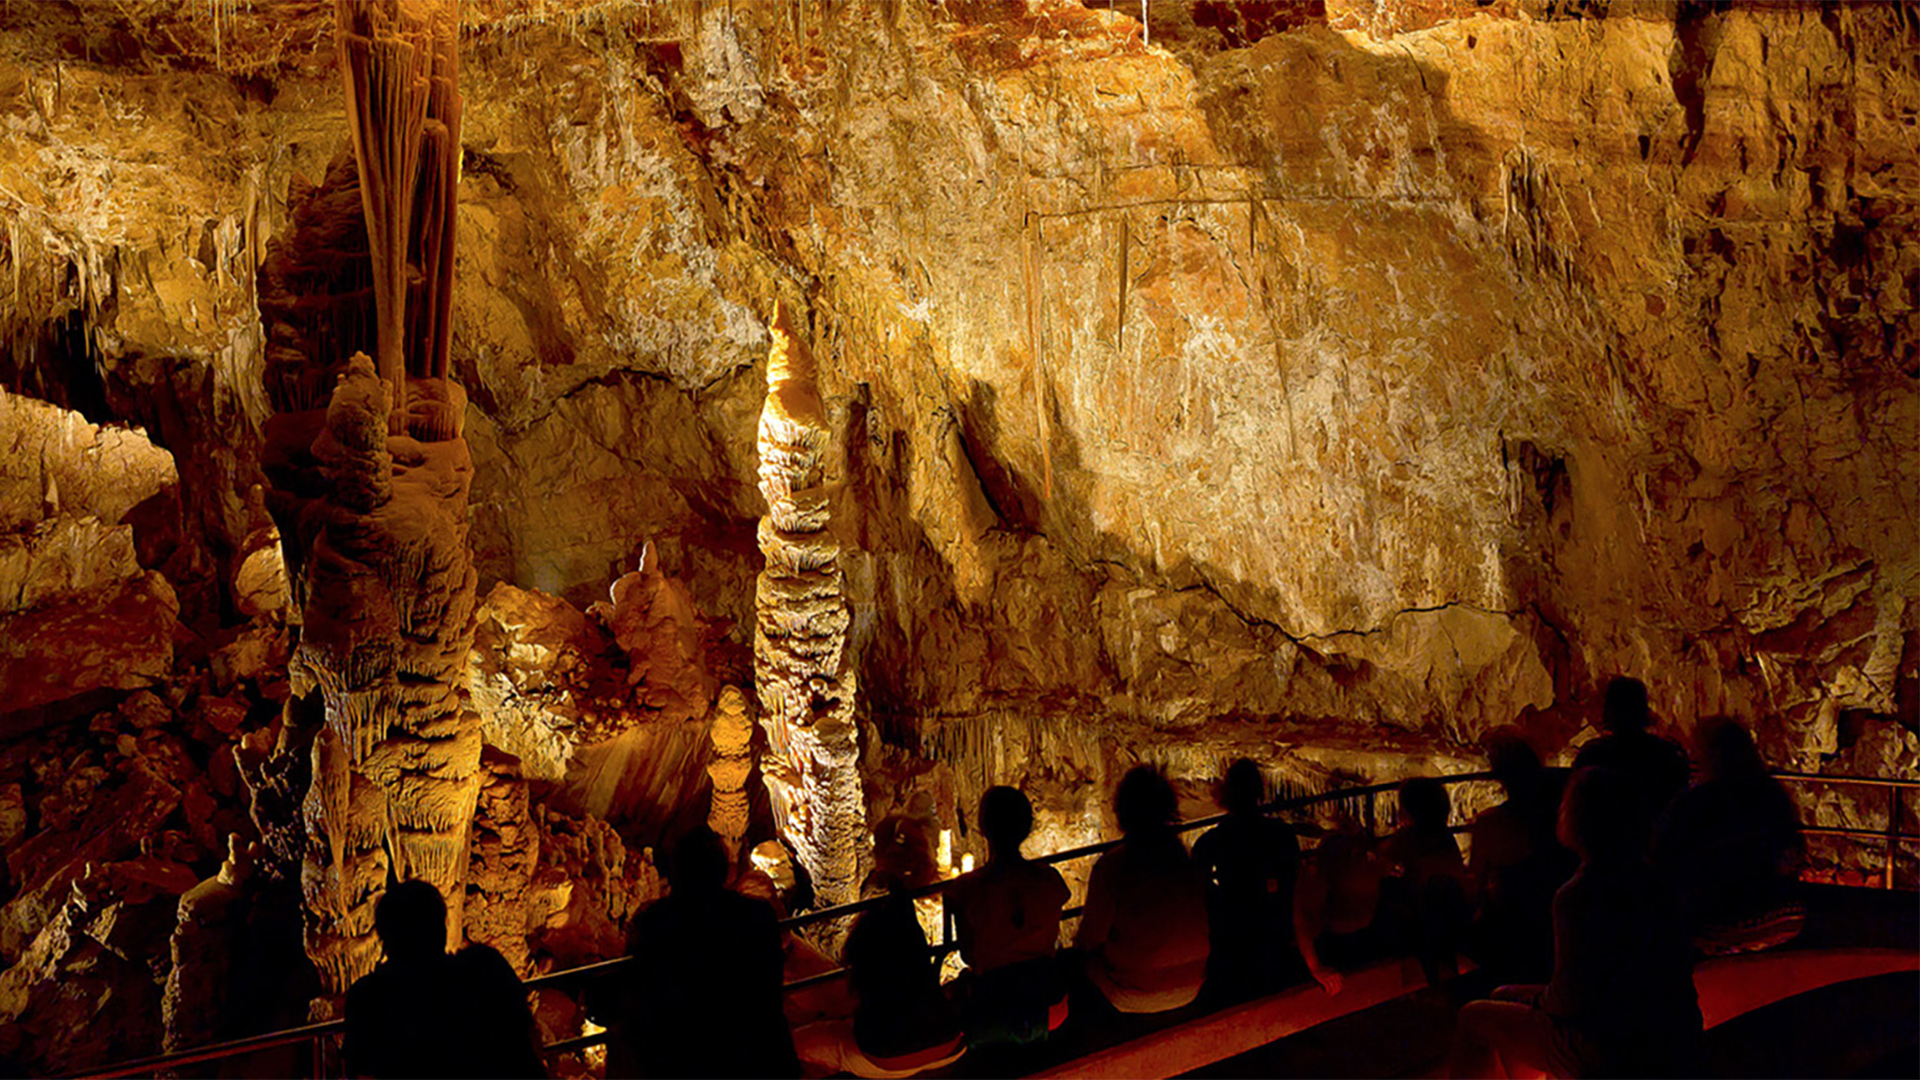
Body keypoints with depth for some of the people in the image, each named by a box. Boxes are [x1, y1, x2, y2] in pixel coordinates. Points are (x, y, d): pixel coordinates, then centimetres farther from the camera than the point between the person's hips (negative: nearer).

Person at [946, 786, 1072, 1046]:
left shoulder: (966, 890, -22)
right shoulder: (1050, 879, -13)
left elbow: (968, 956, -5)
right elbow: (1051, 943, 5)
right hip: (1050, 1012, 3)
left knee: (957, 986, 29)